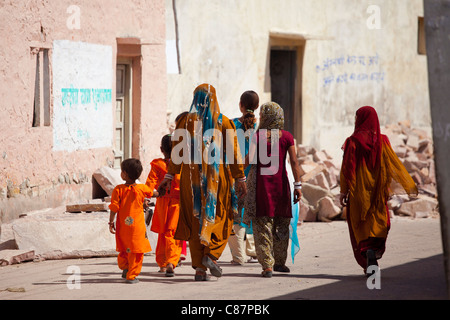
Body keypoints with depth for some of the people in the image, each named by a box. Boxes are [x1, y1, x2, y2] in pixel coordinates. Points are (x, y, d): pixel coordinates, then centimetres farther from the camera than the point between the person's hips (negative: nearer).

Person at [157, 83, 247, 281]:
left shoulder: (185, 122, 1)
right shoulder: (224, 122, -1)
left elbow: (176, 153, -2)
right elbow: (233, 153, -4)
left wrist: (168, 178, 3)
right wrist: (240, 179, 0)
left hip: (191, 178, 1)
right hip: (217, 177, -1)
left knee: (195, 220, 7)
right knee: (219, 219, 14)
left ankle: (200, 269, 3)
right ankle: (211, 255, -8)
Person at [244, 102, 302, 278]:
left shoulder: (257, 136, -6)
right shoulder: (286, 137, 0)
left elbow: (248, 159, -15)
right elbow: (294, 162, -3)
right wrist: (298, 185, 0)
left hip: (261, 183, -2)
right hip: (281, 183, 2)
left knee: (262, 224, 1)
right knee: (281, 224, 16)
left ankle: (267, 265, -5)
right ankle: (279, 261, 24)